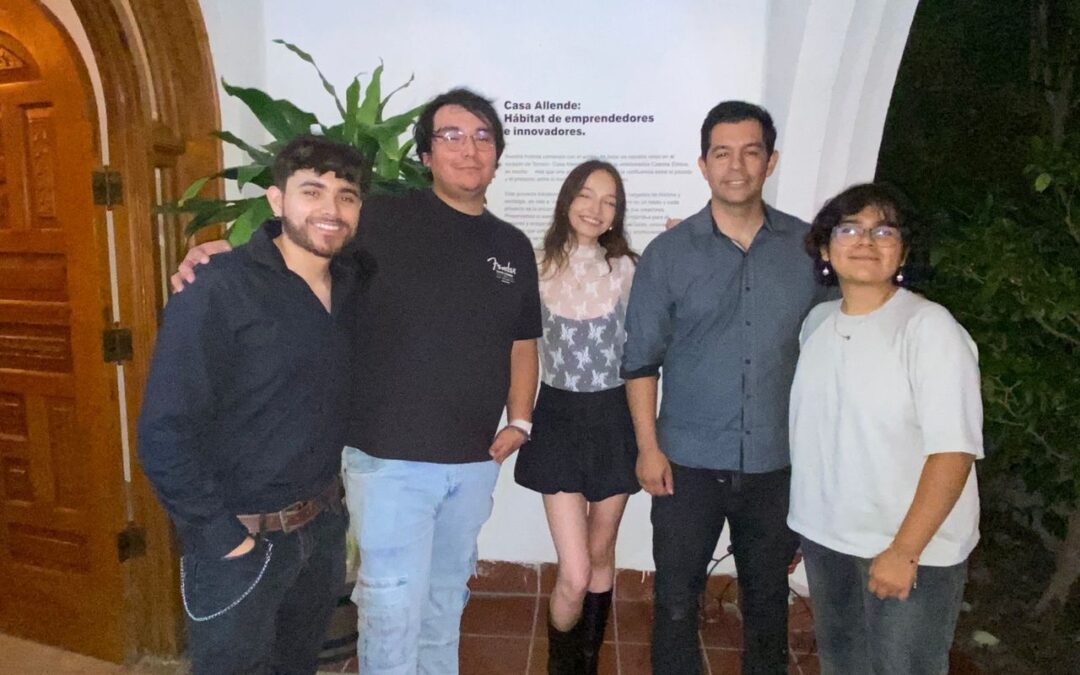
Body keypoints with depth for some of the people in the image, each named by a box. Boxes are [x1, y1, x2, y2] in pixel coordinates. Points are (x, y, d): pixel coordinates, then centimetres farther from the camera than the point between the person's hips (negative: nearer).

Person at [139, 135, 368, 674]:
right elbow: (164, 431, -19)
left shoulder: (350, 284, 0)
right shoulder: (218, 291, -19)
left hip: (324, 525, 6)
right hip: (242, 537, -6)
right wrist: (222, 538, -16)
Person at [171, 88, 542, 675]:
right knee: (393, 606, 3)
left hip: (475, 461, 5)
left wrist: (519, 420, 4)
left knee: (447, 594, 22)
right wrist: (221, 251, -25)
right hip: (390, 457, -5)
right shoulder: (384, 221, -8)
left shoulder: (513, 247, 8)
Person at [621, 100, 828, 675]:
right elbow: (641, 359, -3)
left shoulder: (808, 246, 0)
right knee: (676, 597, 10)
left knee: (768, 595, 19)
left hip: (778, 463, 2)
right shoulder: (667, 253, -4)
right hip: (688, 461, -1)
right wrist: (648, 447, -7)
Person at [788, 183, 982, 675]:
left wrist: (905, 550, -20)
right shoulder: (817, 322, 3)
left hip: (914, 548, -6)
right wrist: (805, 521, 11)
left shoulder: (929, 327, -16)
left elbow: (954, 450, -20)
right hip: (825, 537, 6)